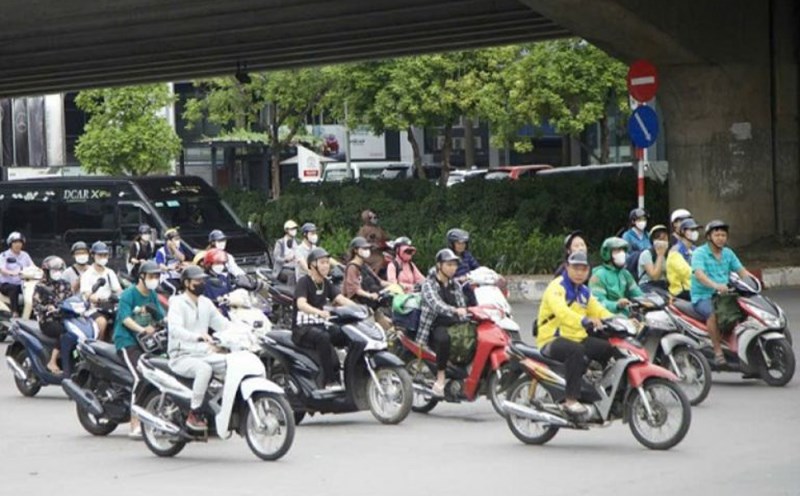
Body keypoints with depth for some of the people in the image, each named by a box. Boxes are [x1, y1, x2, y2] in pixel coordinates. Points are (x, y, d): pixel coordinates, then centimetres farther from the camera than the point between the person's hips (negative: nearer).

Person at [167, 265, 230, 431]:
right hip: (182, 357, -7)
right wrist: (199, 336, -43)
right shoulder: (178, 303, -9)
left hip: (204, 354, 7)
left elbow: (223, 324, 12)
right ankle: (194, 414, -27)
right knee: (204, 369, -36)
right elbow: (174, 329, -27)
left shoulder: (206, 303, 14)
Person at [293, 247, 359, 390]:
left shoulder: (326, 283, 12)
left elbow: (341, 299, 0)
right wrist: (320, 312, -47)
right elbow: (301, 304, -28)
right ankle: (329, 381, -36)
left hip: (321, 325, 7)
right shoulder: (304, 282, -11)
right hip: (302, 329, -7)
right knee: (323, 337, -38)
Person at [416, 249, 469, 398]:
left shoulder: (455, 285, 18)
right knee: (443, 338, -38)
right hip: (436, 326, -6)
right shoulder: (429, 284, -3)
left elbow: (462, 307, 13)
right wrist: (454, 310, -40)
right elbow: (435, 304, -22)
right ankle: (440, 379, -31)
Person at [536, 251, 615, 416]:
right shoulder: (557, 287, -11)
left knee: (612, 349, -6)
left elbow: (599, 311, 15)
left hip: (578, 338, 8)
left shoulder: (584, 292, 18)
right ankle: (571, 400, -38)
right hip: (552, 340, -8)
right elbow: (561, 311, -30)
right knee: (576, 350, -39)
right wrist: (584, 321, -47)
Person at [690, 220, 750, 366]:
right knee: (713, 313, -35)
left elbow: (741, 271, 8)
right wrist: (715, 285, -41)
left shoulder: (728, 253, 15)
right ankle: (718, 352, -30)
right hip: (703, 297, -6)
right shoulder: (699, 253, -6)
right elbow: (699, 274, -23)